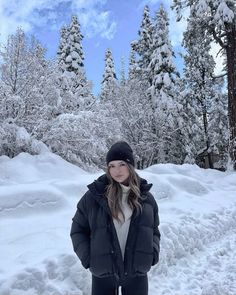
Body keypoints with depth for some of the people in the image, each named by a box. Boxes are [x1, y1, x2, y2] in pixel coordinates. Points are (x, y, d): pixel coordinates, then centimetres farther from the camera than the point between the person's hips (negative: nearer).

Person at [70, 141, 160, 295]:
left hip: (137, 272, 2)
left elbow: (153, 230, 11)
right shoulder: (94, 195, -9)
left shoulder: (145, 196, -2)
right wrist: (87, 257, -8)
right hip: (103, 273, -1)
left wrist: (153, 252, -4)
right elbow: (78, 229, 1)